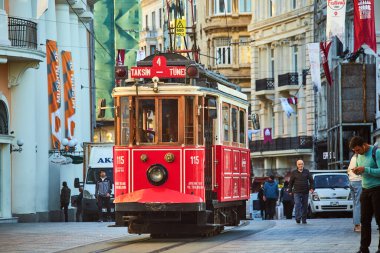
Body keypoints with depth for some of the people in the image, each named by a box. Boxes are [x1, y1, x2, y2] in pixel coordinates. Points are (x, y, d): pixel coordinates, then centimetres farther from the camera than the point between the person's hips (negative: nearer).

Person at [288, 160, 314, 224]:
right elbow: (291, 182, 9)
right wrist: (290, 191, 5)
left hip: (305, 192, 2)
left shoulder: (307, 172, 7)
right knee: (297, 205, -15)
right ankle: (298, 218, -19)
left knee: (305, 206, 5)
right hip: (297, 192, -2)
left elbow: (311, 180, 8)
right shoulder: (294, 172, 5)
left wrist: (312, 188, -7)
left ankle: (304, 219, 12)